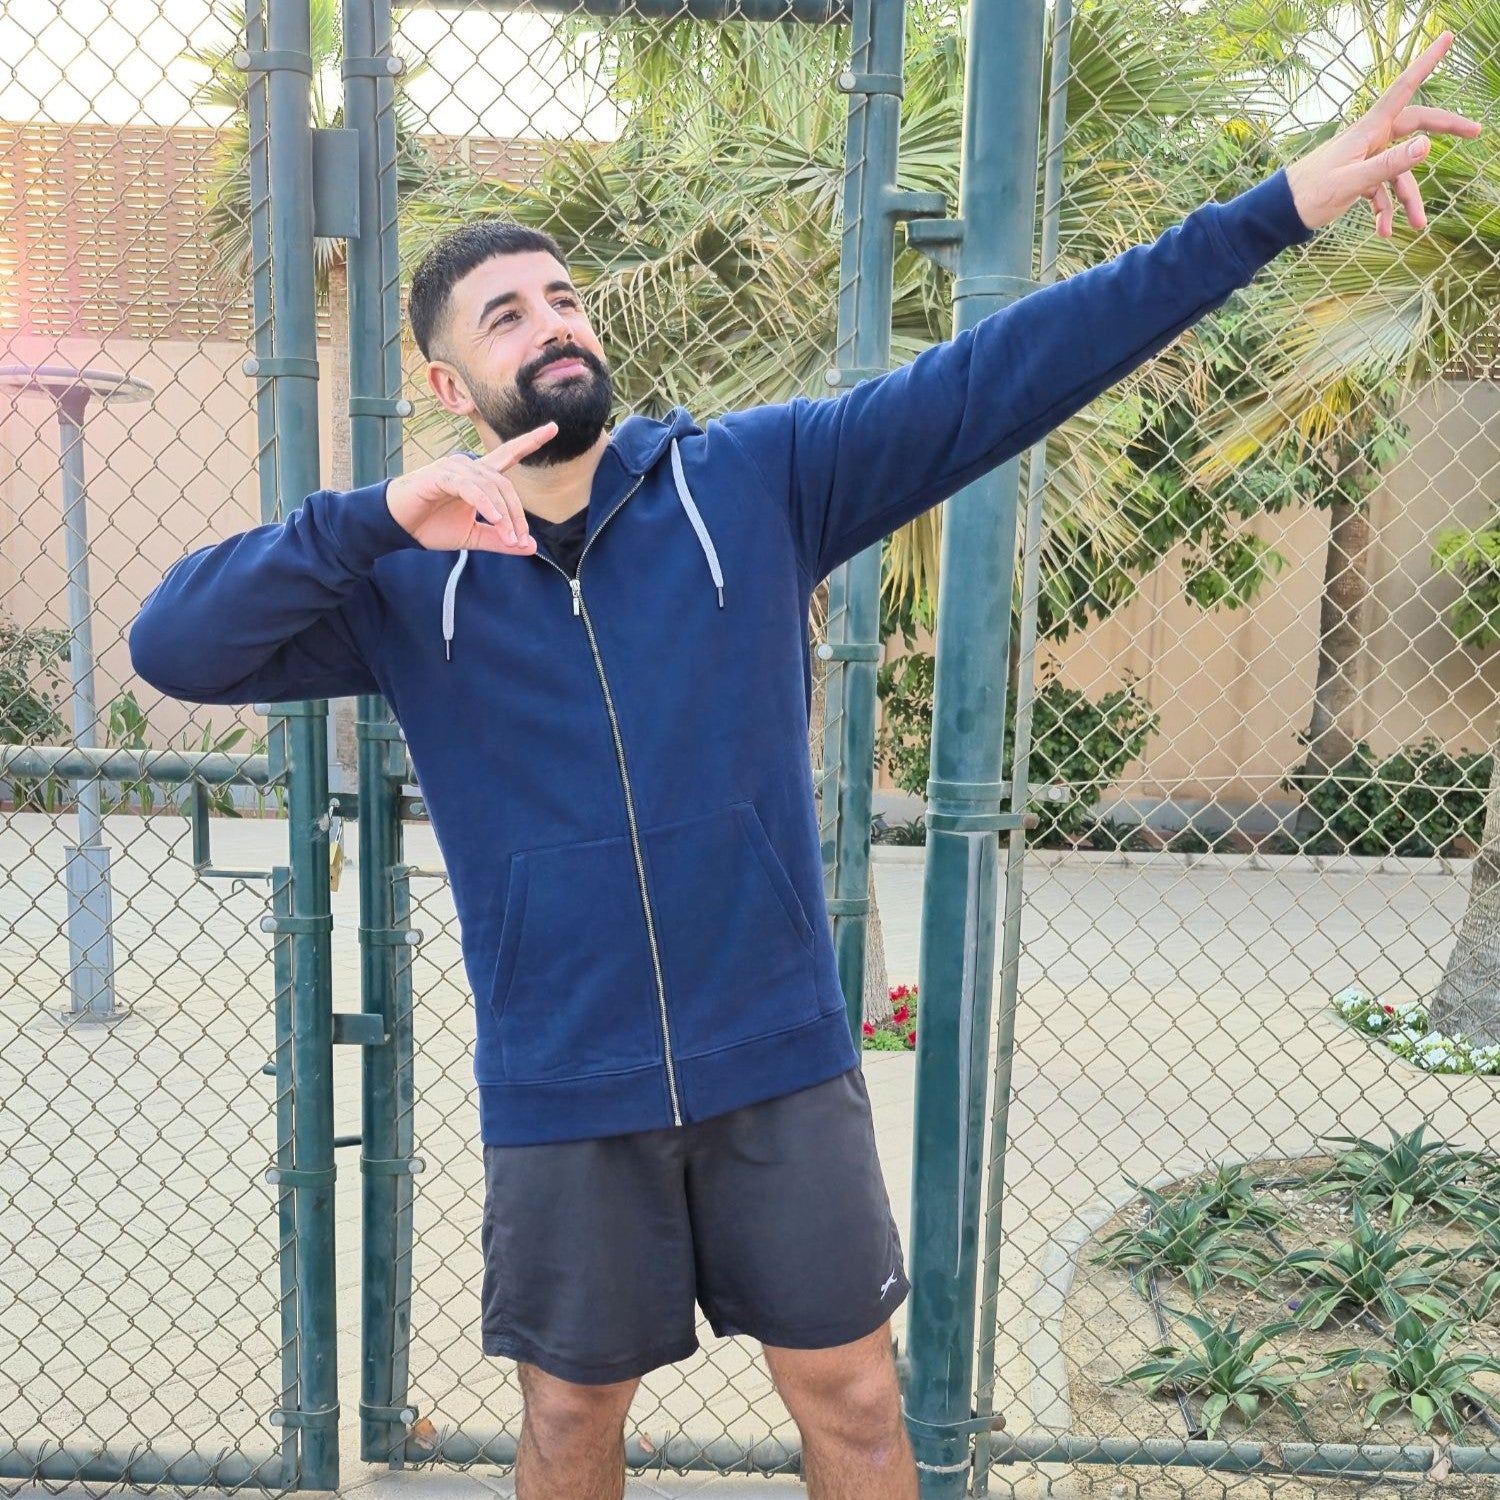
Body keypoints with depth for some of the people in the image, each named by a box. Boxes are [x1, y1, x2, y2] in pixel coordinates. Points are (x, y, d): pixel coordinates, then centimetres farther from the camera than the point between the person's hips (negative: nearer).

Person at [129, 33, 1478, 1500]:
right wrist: (379, 517, -25)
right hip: (561, 1092, 1)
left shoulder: (755, 480, -3)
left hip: (780, 1061, 0)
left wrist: (1279, 206, -12)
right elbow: (174, 646, -10)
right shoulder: (403, 580, -2)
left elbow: (992, 377, -9)